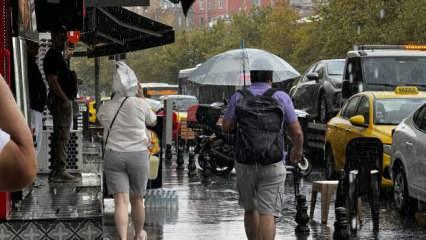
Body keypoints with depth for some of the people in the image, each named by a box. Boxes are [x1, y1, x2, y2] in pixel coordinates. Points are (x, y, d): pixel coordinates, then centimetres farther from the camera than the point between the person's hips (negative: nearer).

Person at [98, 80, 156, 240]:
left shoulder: (104, 109, 1)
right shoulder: (140, 104, -6)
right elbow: (152, 121, 12)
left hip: (113, 156, 1)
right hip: (138, 156, -1)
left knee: (121, 202, -6)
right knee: (137, 199, 18)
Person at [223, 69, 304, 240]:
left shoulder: (238, 98, 0)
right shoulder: (281, 98, -2)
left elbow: (226, 127, 8)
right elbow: (297, 132, 1)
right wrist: (298, 149, 21)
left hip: (245, 164, 2)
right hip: (273, 166, -2)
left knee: (250, 210, 19)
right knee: (268, 213, -5)